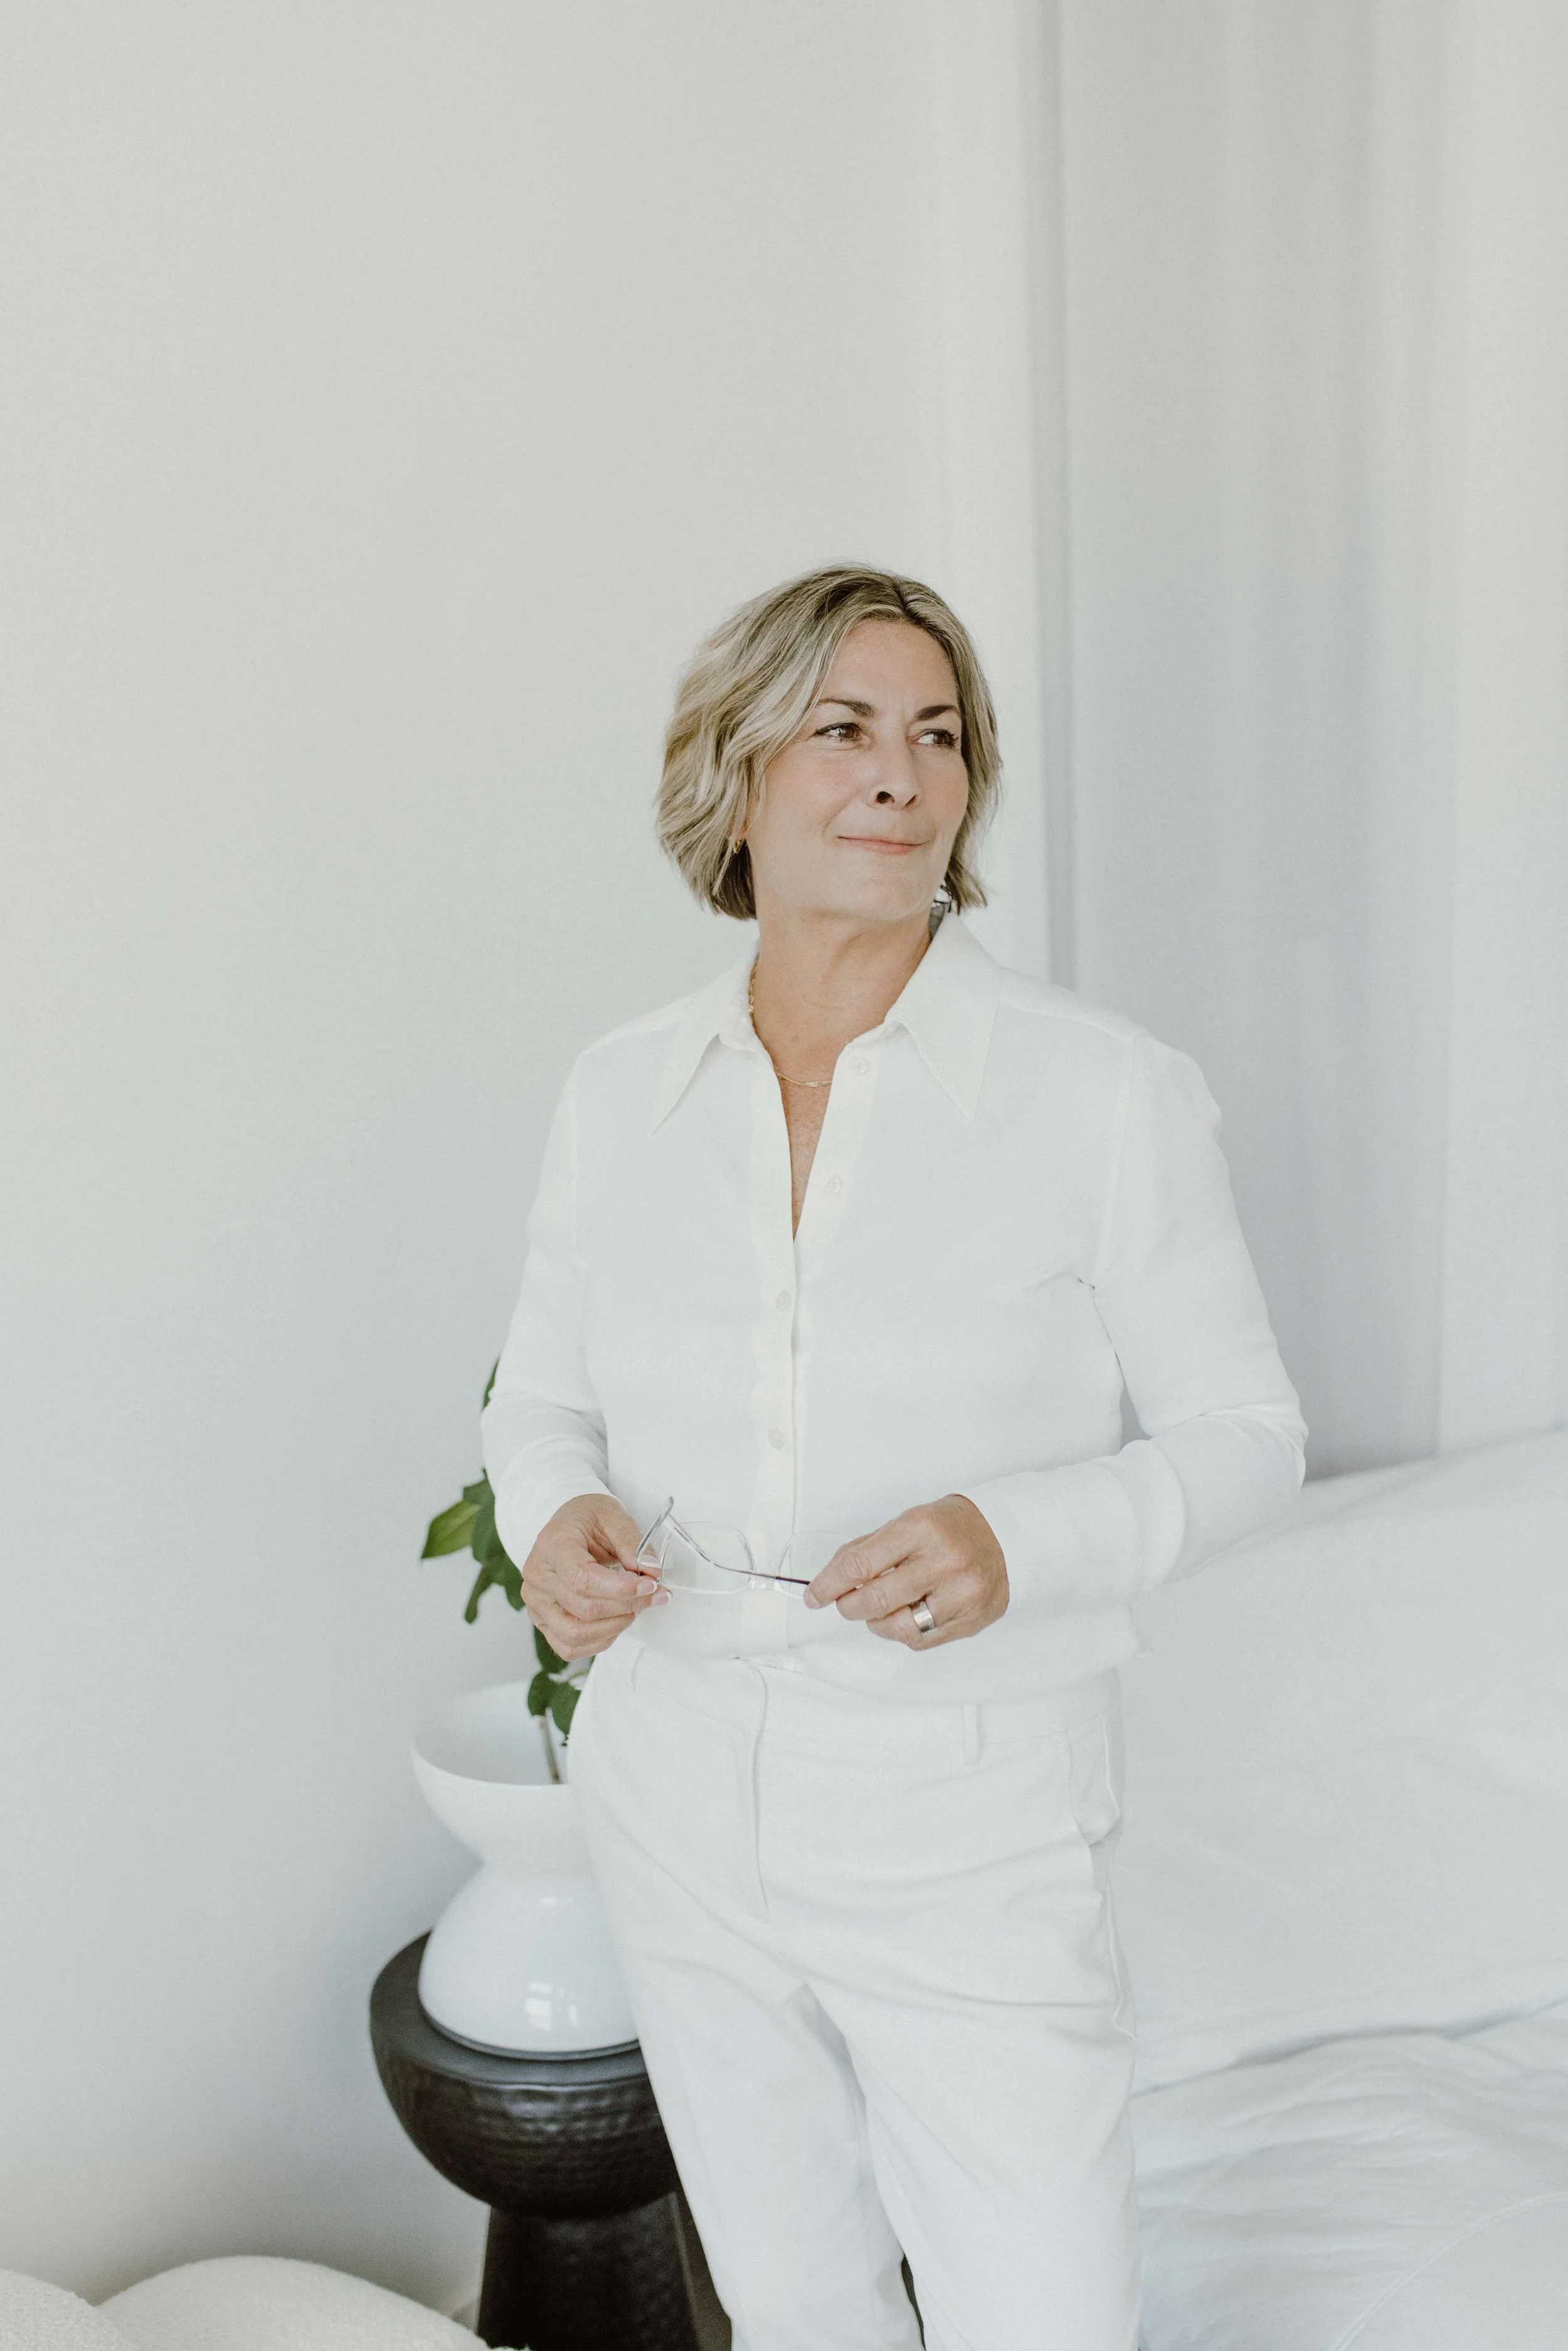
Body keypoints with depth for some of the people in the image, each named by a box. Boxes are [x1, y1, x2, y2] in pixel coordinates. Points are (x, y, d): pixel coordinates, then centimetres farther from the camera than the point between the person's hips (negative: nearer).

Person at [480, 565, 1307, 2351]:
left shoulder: (1111, 1093, -14)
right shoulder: (620, 1092, -3)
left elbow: (1242, 1434, -6)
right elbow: (540, 1398, 8)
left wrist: (1020, 1538, -25)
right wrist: (556, 1517, -15)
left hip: (969, 1842, -3)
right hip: (682, 1805, 4)